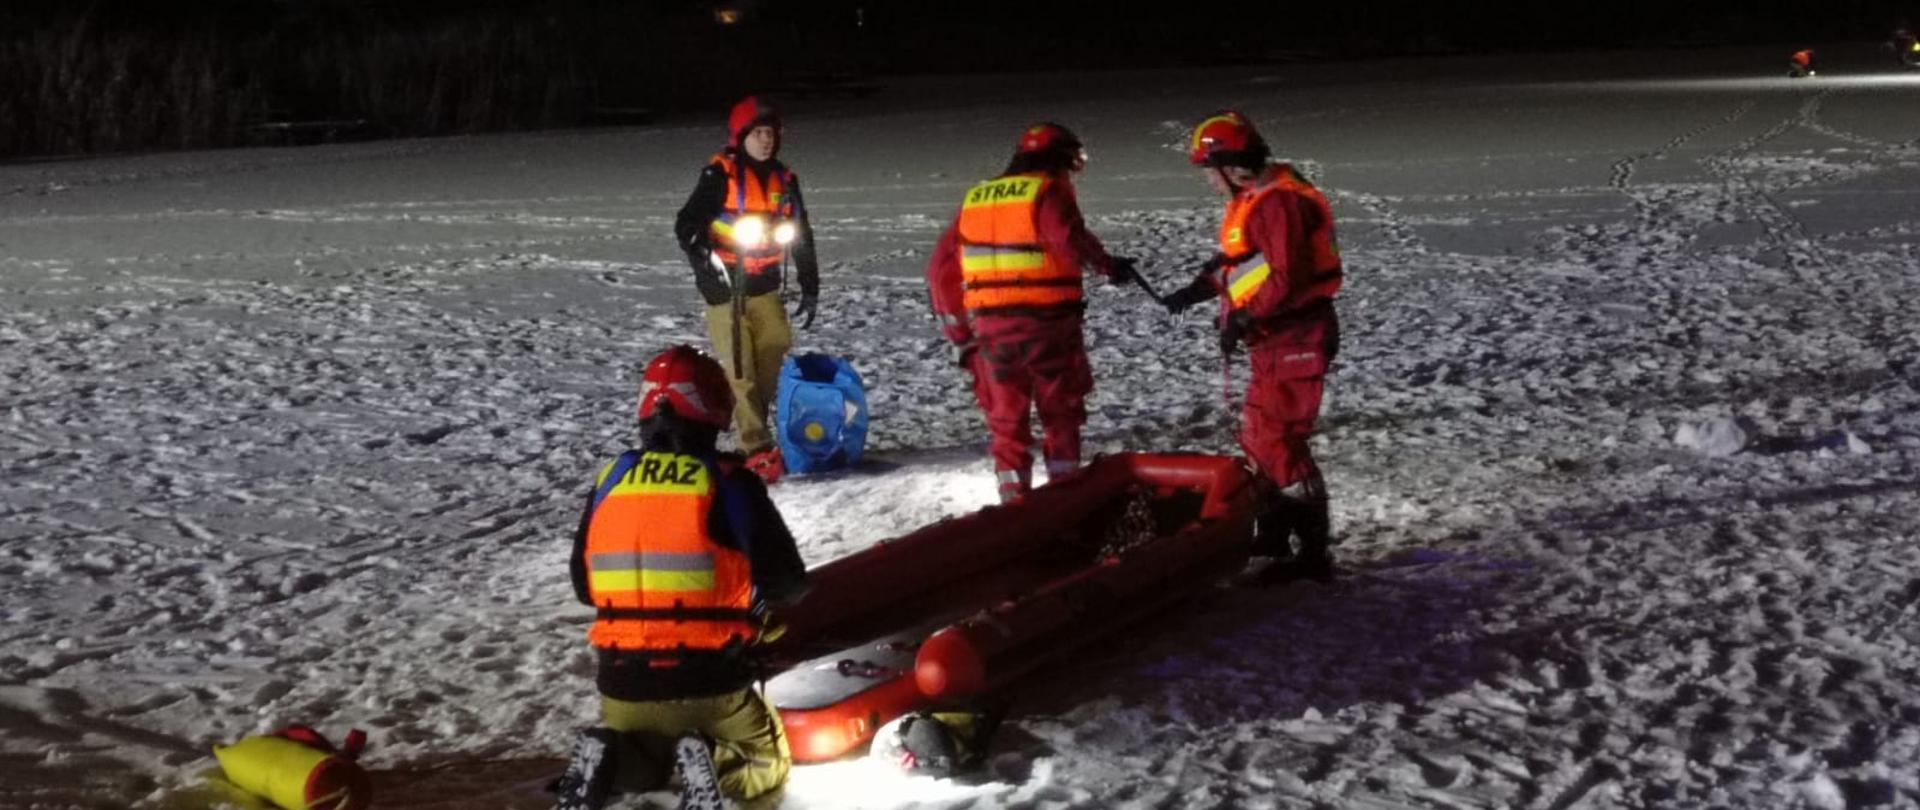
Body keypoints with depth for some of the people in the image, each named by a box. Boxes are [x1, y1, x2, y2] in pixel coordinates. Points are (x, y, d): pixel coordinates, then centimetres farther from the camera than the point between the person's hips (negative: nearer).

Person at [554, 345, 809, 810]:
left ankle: (607, 762, -2)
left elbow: (584, 585, 12)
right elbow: (787, 582, -7)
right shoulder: (729, 482, -9)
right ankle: (714, 766, -10)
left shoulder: (611, 480, 2)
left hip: (623, 682, 4)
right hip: (712, 680, -3)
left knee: (642, 770, 33)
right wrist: (752, 598, 15)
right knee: (767, 767, 23)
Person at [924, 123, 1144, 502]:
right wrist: (1107, 265, -10)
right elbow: (1068, 237, -25)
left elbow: (942, 269, 13)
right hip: (1047, 325, -4)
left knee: (1006, 423, 12)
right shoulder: (1048, 192, -4)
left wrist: (959, 333, 17)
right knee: (1061, 416, 11)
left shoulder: (975, 200, 14)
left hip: (992, 330, 4)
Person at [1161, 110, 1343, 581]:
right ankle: (1273, 535, 33)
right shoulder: (1253, 200, 14)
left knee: (1279, 442, -10)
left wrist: (1242, 319, -21)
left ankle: (1313, 552, -7)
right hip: (1276, 342, 11)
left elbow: (1287, 278, -26)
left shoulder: (1278, 202, -19)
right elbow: (1238, 259, 22)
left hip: (1295, 341, -11)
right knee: (1260, 436, 20)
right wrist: (1198, 289, 11)